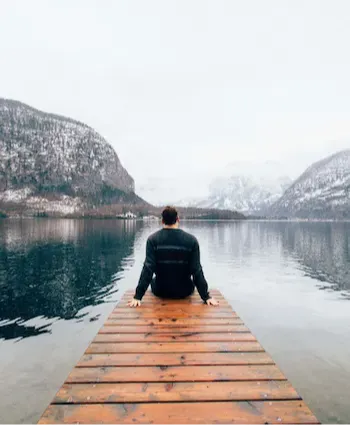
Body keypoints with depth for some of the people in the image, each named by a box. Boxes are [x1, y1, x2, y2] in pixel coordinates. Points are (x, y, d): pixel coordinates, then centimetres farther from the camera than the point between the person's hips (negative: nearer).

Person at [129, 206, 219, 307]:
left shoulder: (153, 239, -13)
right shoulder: (191, 240, -13)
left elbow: (148, 268, -19)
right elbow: (197, 271, -14)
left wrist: (138, 296, -16)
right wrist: (206, 297, -7)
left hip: (160, 291, 0)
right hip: (184, 291, 0)